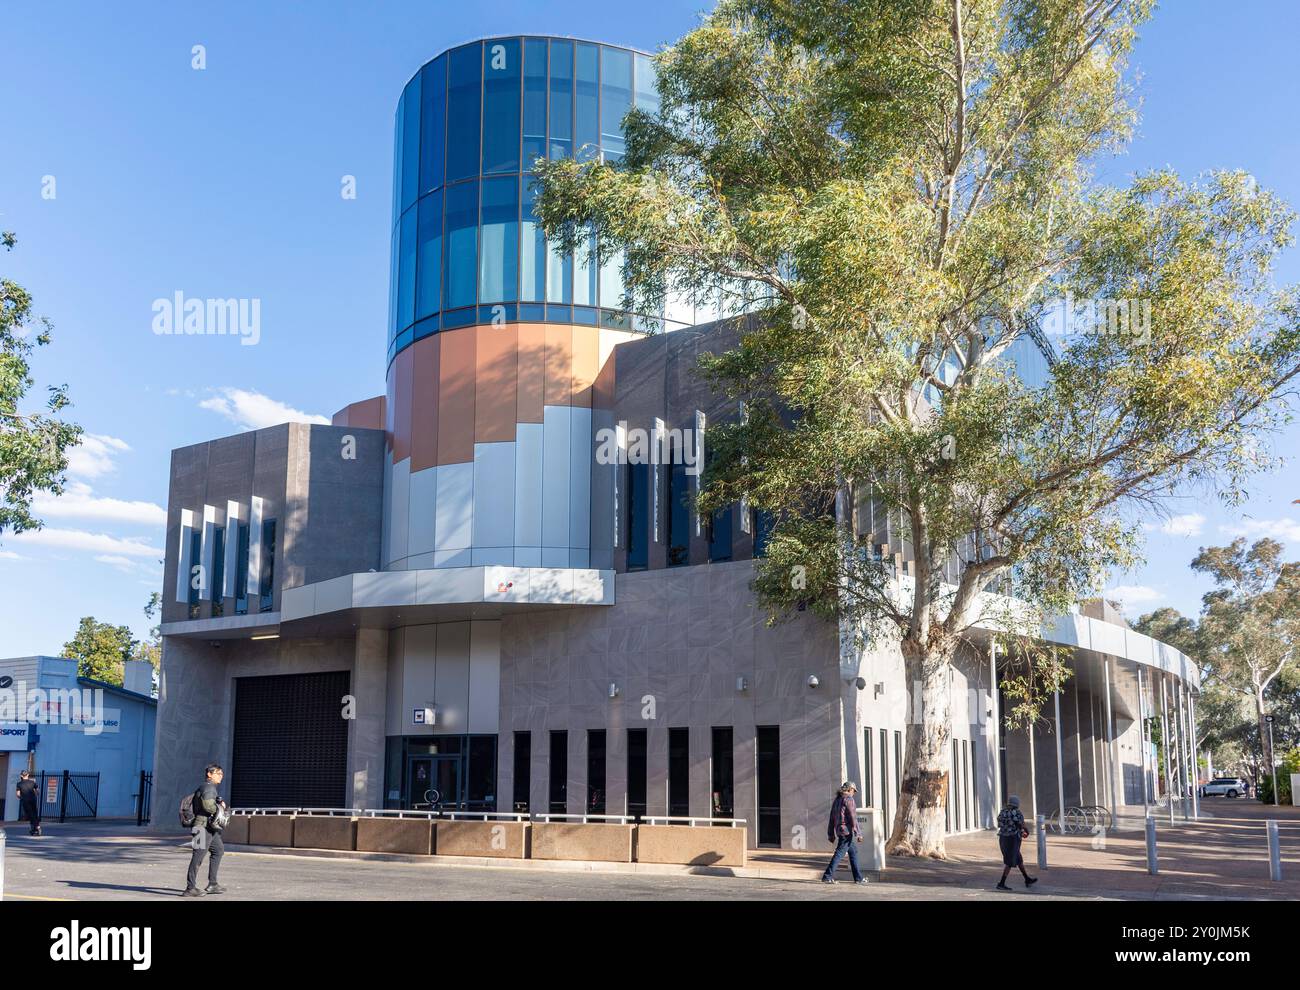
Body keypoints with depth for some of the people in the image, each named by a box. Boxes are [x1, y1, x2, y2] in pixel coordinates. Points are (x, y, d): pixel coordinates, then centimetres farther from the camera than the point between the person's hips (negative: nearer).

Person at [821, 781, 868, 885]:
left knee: (853, 852, 16)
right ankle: (827, 876, -10)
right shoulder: (848, 799, -10)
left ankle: (858, 877, 20)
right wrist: (858, 834, -12)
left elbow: (832, 818, 16)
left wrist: (831, 834, 19)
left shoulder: (837, 800, 15)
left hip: (839, 830, 9)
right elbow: (853, 818, -14)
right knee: (839, 853, -8)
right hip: (847, 830, -9)